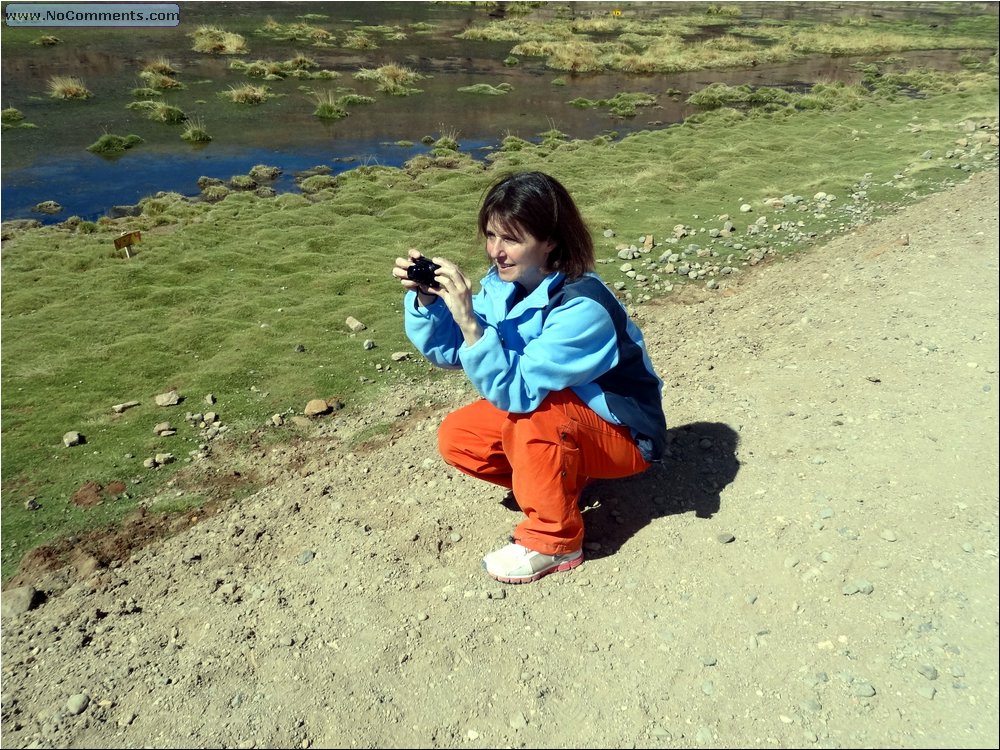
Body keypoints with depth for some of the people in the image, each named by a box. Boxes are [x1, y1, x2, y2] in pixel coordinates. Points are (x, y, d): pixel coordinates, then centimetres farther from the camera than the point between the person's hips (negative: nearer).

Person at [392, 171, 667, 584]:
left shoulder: (583, 308, -33)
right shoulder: (503, 284, -11)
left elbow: (515, 391, -37)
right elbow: (449, 352, -6)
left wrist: (468, 320, -46)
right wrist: (423, 298, -22)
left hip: (622, 435, -7)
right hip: (551, 423, 7)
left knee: (532, 416, -35)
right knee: (456, 438, -6)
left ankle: (555, 542, -11)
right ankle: (560, 480, 11)